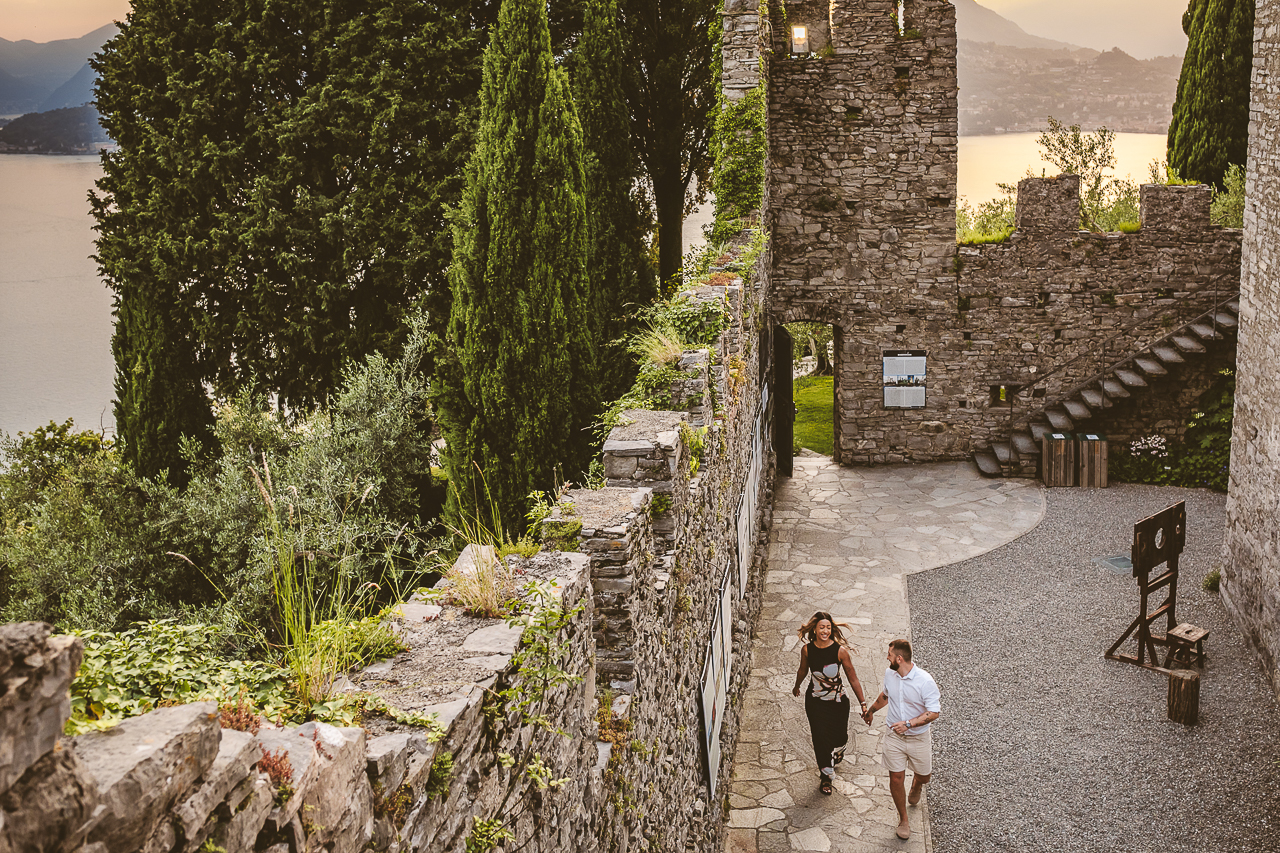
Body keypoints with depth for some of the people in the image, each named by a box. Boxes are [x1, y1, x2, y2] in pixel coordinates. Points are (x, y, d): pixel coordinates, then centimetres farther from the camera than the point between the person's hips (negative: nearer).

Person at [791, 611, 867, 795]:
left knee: (839, 735, 17)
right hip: (815, 702, 0)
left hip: (838, 701, 0)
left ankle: (838, 753, 56)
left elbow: (853, 678, -14)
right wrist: (796, 686, 24)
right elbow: (803, 671, 7)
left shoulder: (840, 650, -21)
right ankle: (825, 776, 25)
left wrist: (863, 703, -13)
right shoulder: (807, 649, -14)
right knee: (820, 739, 3)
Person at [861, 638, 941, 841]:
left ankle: (916, 787, 55)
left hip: (918, 738, -3)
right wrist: (871, 710, 31)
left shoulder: (925, 681, -24)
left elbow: (934, 712, -22)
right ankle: (903, 819, 23)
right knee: (896, 779, 2)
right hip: (894, 736, 3)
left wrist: (909, 724, -31)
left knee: (923, 776, 16)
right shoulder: (889, 674, -7)